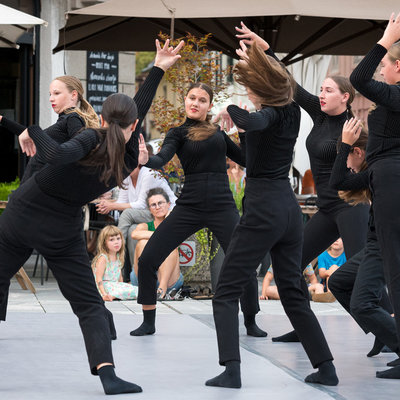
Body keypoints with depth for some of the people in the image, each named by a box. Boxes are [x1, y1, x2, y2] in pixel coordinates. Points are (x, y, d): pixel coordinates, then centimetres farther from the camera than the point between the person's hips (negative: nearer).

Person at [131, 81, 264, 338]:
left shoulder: (218, 132, 15)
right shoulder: (178, 133, 7)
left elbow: (245, 159, 20)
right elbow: (161, 160, -12)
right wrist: (144, 160, -34)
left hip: (223, 207, 1)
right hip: (189, 208, -1)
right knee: (147, 260, -8)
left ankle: (251, 322, 12)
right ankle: (148, 322, 9)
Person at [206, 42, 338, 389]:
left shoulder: (270, 115, -14)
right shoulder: (292, 110, 8)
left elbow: (250, 122, -39)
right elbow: (281, 80, 32)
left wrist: (229, 105, -21)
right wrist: (256, 59, 36)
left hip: (262, 212, -8)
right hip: (290, 209, 8)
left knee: (226, 293, -2)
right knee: (293, 294, 16)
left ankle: (231, 370, -14)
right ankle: (326, 367, 15)